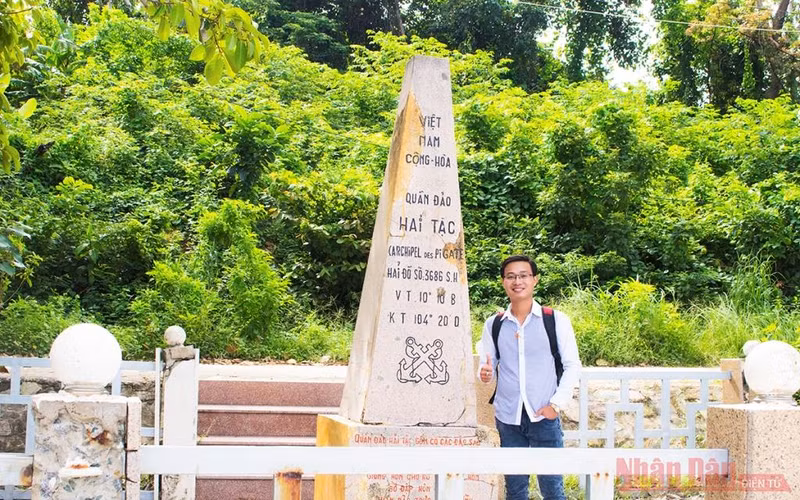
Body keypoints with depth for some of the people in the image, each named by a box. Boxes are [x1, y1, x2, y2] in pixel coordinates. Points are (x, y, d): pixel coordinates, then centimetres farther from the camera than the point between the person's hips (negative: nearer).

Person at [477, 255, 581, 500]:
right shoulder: (493, 324, 5)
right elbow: (487, 367, 10)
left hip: (544, 416, -2)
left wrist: (556, 403, -8)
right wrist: (485, 374, -13)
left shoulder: (556, 320, -2)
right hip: (507, 417, 3)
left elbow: (572, 366, 1)